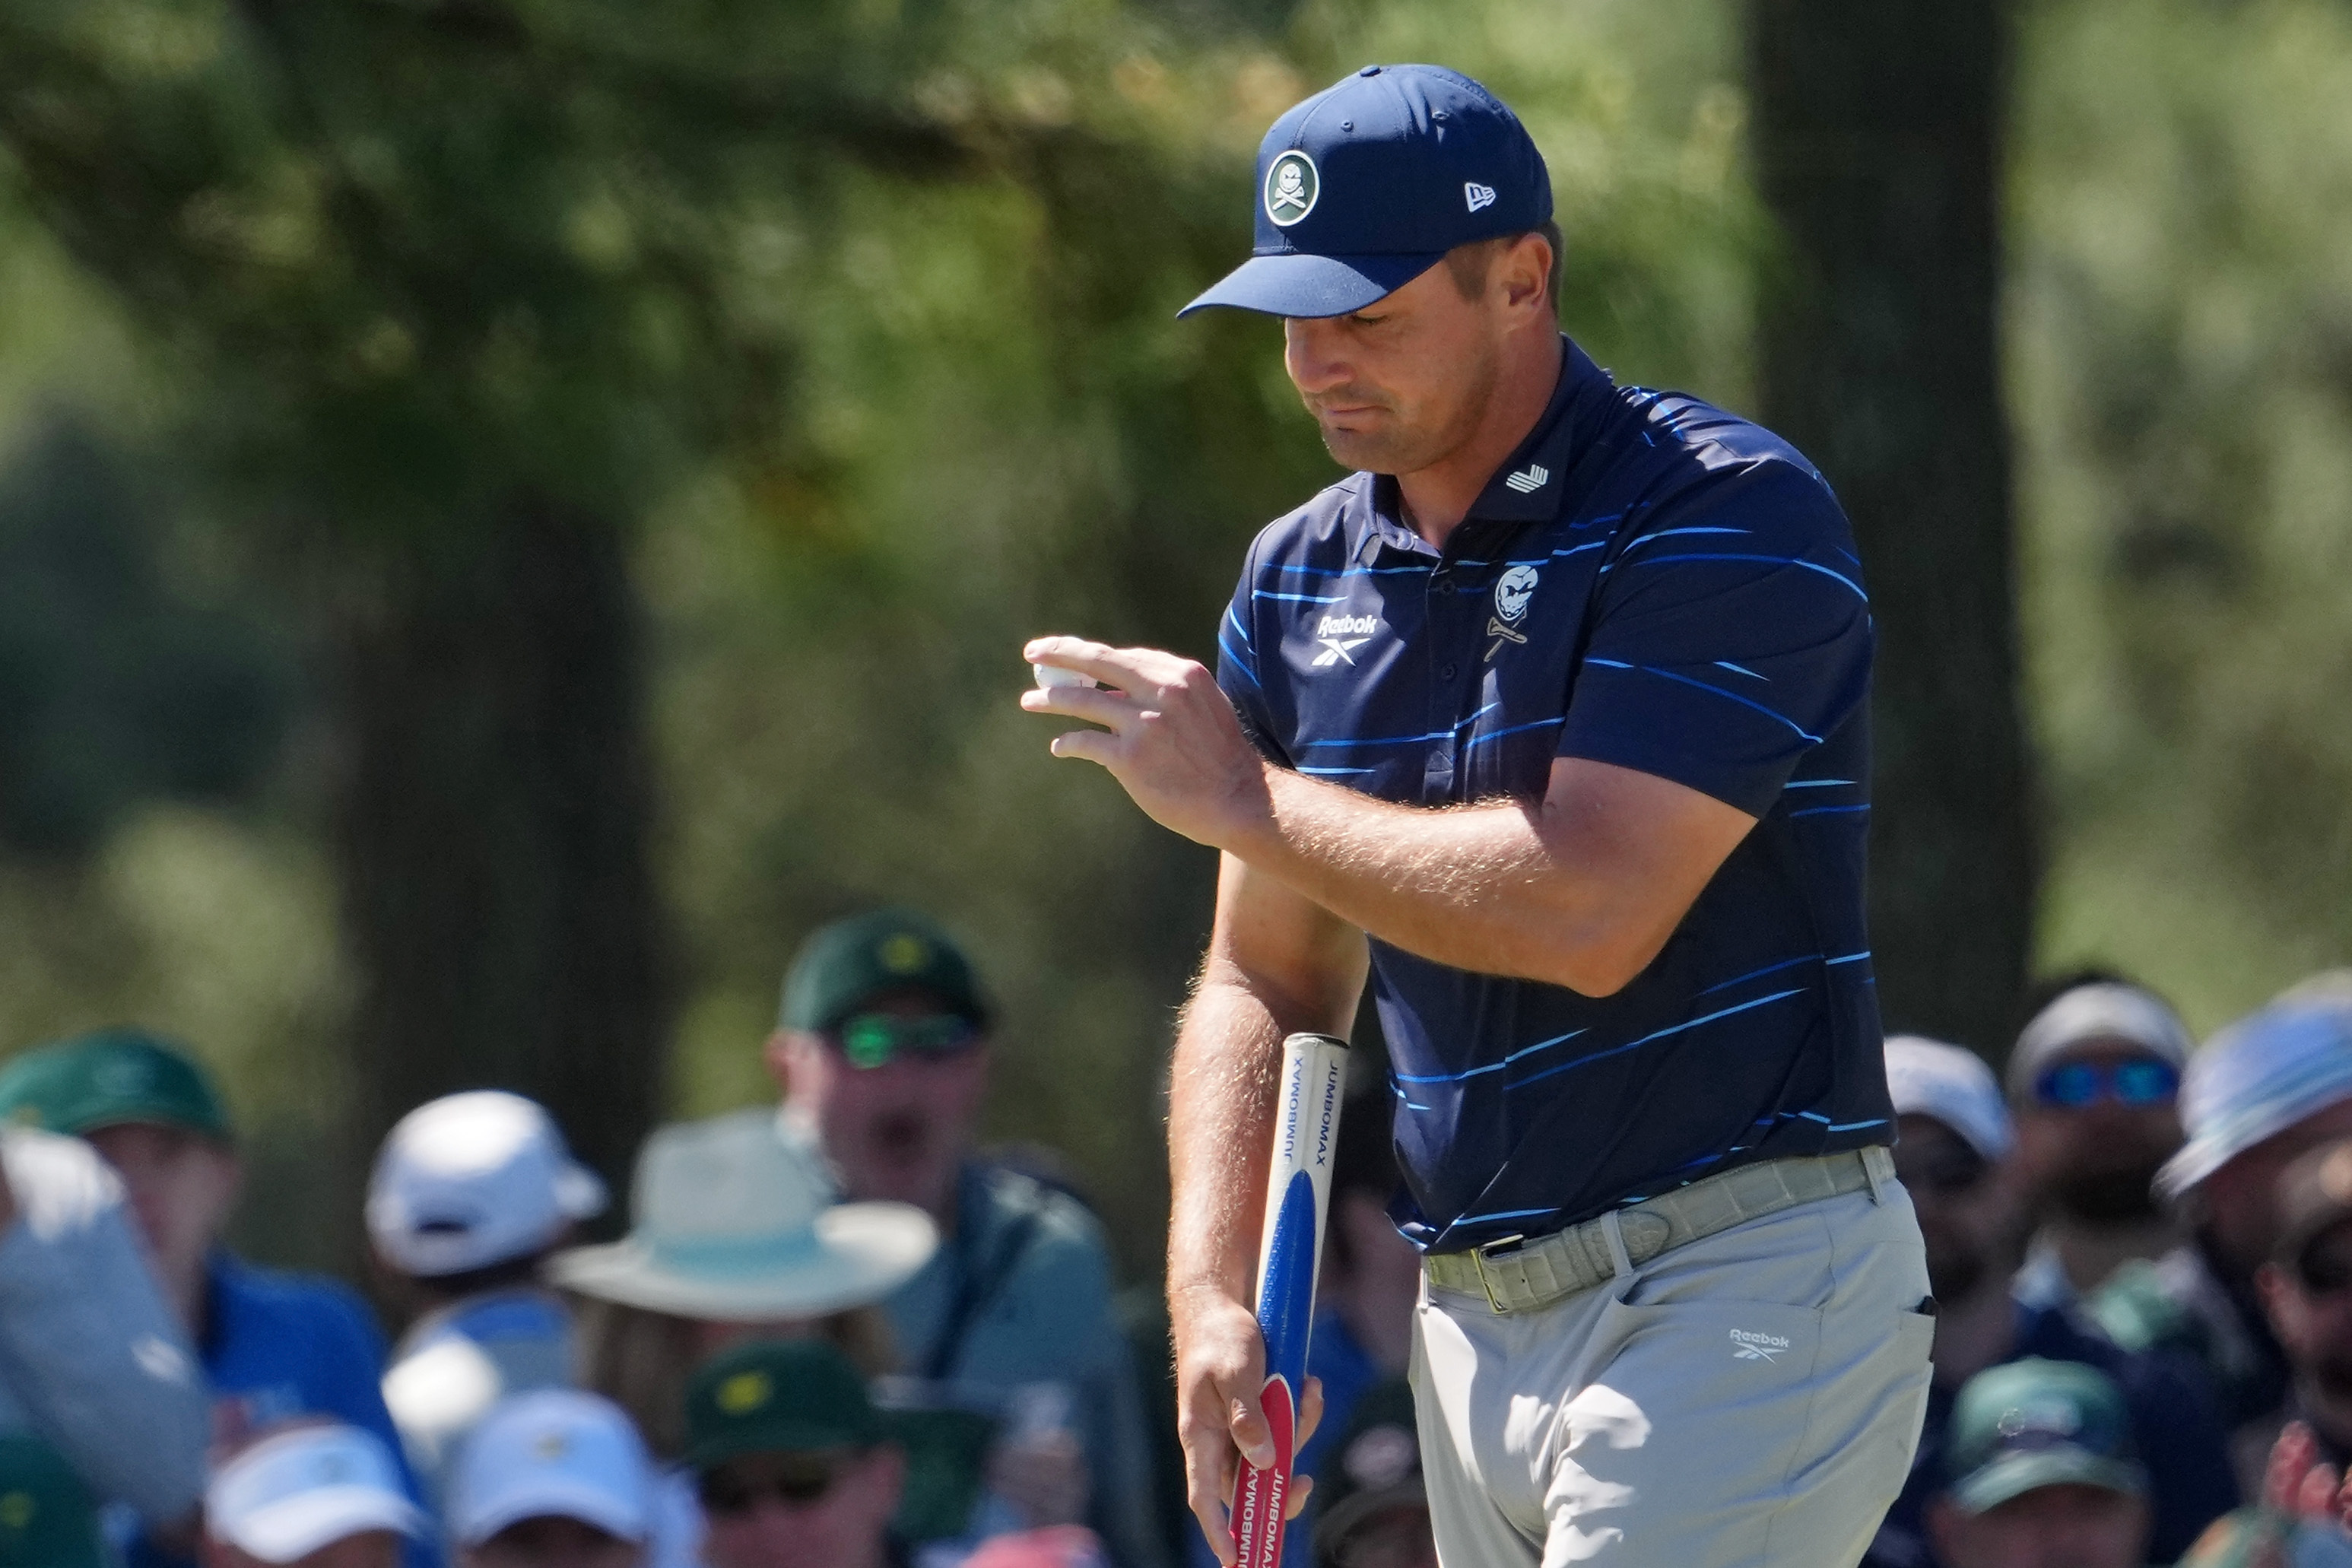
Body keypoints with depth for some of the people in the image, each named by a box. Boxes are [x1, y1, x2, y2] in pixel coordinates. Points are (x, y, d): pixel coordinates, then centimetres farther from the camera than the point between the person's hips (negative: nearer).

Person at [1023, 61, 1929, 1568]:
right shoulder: (1302, 580, 12)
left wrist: (1242, 795, -9)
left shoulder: (1728, 516, -11)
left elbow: (1586, 911, -21)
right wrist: (1213, 1301, 4)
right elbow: (1268, 978, 19)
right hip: (1479, 1319, 8)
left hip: (1740, 1289, -7)